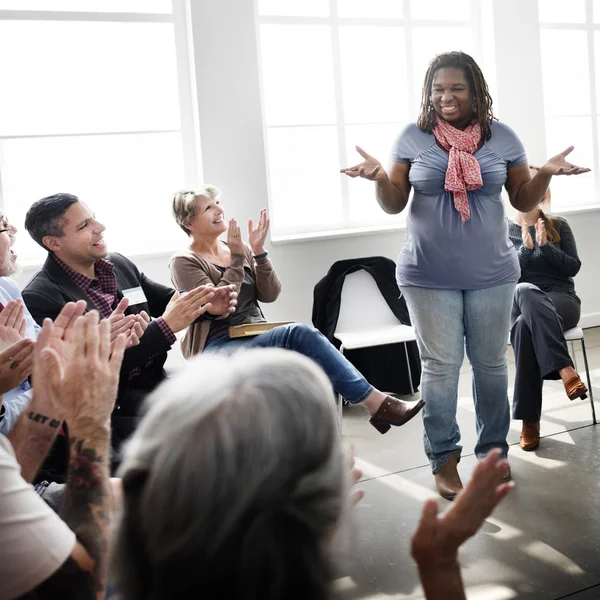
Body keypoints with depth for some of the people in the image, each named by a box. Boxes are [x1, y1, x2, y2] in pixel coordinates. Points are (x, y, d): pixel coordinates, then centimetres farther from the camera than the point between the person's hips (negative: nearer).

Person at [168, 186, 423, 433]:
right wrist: (238, 259, -14)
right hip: (218, 348, -6)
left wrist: (258, 252, -7)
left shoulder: (236, 248, 14)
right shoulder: (183, 263, -3)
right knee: (299, 336, -29)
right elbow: (217, 307, -16)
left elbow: (270, 295, 6)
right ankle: (377, 403, -28)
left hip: (255, 339, 6)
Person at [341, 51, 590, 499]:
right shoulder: (413, 138, -1)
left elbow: (524, 201, 6)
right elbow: (395, 204, 0)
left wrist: (546, 174, -13)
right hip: (429, 277, -1)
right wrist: (379, 178, -20)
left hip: (491, 274, 2)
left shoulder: (502, 137, 2)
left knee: (491, 364, 10)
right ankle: (444, 458, 17)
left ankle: (494, 451, 27)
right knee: (440, 367, 3)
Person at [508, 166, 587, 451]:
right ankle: (565, 370, -45)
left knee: (525, 326, -37)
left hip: (561, 299, 0)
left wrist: (545, 246, -9)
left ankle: (529, 419, -38)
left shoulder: (559, 225, 12)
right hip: (519, 301, 0)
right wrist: (526, 248, -12)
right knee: (525, 291, -40)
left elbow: (573, 267, 3)